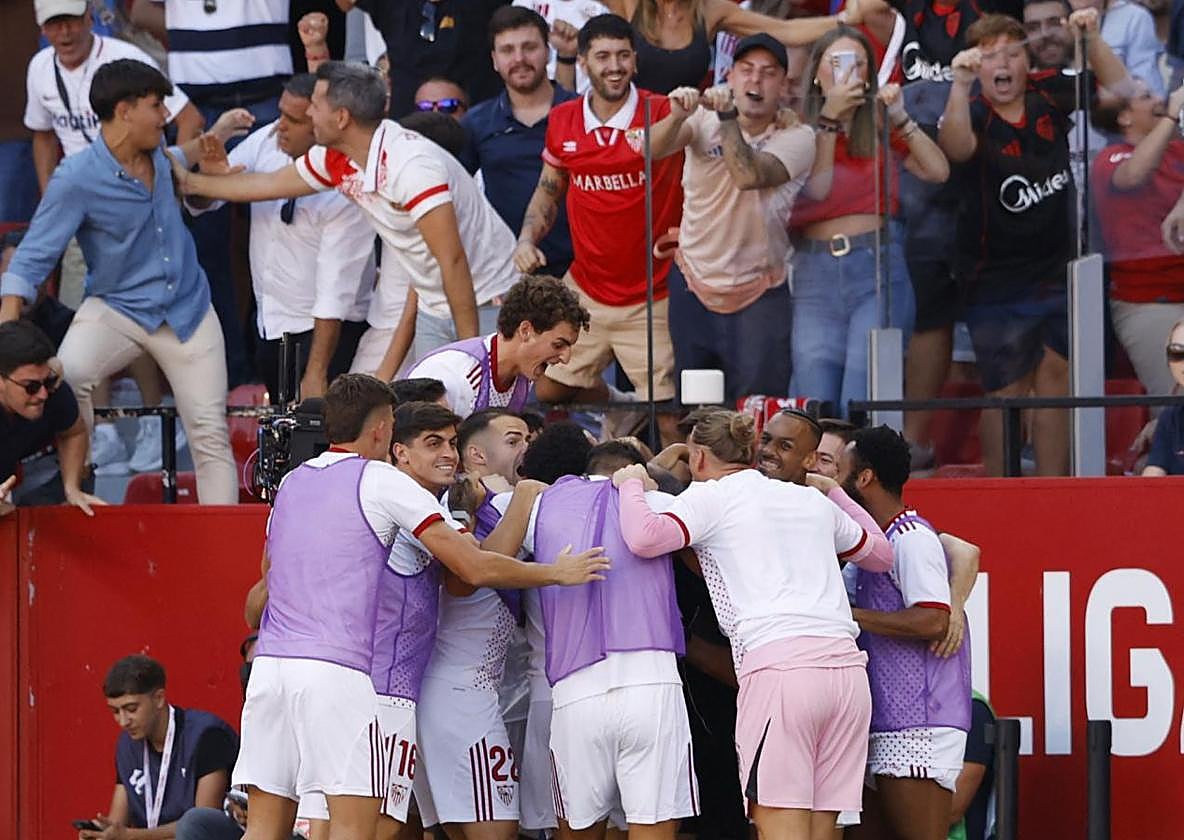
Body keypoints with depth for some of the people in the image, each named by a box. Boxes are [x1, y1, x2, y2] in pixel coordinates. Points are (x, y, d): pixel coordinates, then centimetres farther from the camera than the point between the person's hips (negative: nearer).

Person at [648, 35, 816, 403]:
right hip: (693, 286, 2)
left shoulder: (797, 138, -9)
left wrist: (727, 117, -35)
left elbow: (748, 176, -27)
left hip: (759, 294, -2)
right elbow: (655, 149, -24)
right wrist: (677, 116, -44)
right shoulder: (704, 120, -3)